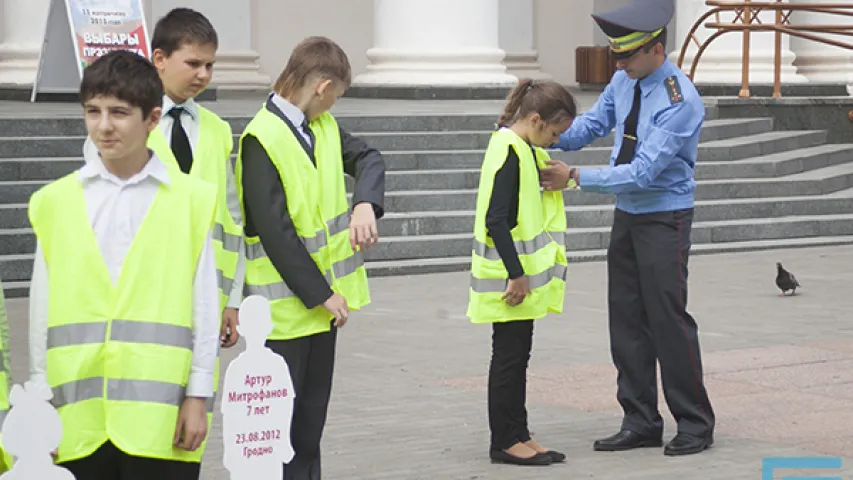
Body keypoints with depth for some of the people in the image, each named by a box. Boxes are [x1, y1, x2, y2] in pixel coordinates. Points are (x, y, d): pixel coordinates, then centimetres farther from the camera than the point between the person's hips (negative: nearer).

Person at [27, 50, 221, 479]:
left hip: (162, 411, -2)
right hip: (78, 415, 2)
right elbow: (42, 308, 9)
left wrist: (198, 396, 0)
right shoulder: (55, 202, 6)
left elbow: (203, 305, 3)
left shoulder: (191, 199, 1)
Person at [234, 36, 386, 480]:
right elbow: (275, 230, -21)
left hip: (324, 297, 8)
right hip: (286, 305, -8)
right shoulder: (262, 140, -19)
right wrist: (321, 294, -17)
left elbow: (367, 158, 3)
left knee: (312, 411, 16)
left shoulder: (322, 127, 7)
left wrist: (366, 205, -19)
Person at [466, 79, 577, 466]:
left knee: (516, 355, 13)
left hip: (521, 272, 9)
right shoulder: (509, 151, -18)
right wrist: (516, 274, -22)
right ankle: (505, 441, 6)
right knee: (509, 355, -2)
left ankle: (517, 436, 19)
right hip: (509, 276, -9)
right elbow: (496, 220, -23)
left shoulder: (523, 149, 11)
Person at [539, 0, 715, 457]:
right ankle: (641, 422, 18)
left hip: (664, 218, -8)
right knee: (626, 319, 9)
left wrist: (575, 177, -27)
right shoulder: (624, 80, 2)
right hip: (626, 214, 8)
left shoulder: (680, 102, -22)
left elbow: (643, 172, -26)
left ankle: (695, 424, 8)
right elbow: (591, 125, 8)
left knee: (669, 319, -5)